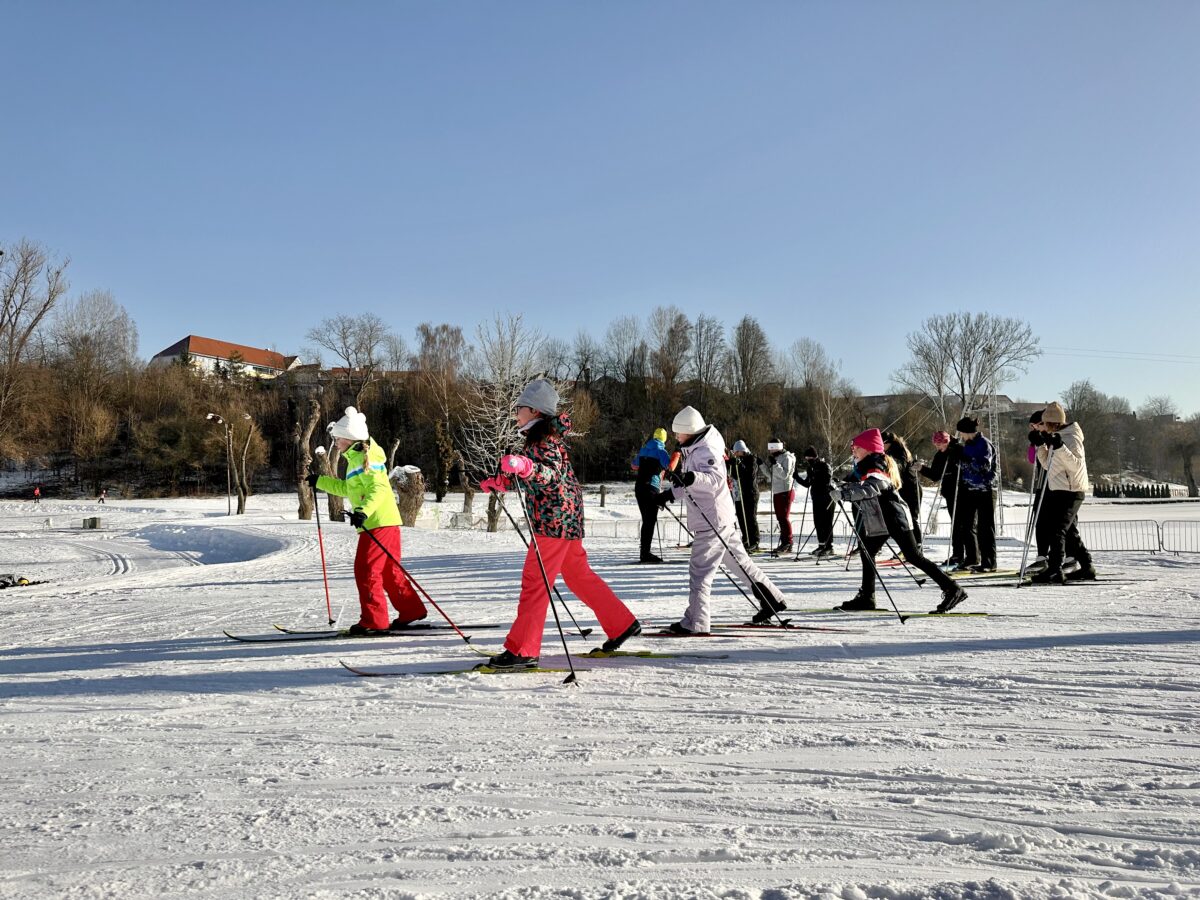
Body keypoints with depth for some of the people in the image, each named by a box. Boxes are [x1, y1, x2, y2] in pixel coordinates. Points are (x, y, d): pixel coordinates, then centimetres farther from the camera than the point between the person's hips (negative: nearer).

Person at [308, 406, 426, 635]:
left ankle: (374, 621, -3)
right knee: (389, 572, 14)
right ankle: (411, 611, 20)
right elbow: (347, 489, 36)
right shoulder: (356, 458, 22)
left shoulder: (363, 457, -10)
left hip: (379, 523, -10)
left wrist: (363, 511, -36)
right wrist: (319, 481, 39)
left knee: (366, 570, -7)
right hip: (386, 522, 10)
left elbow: (377, 487, -23)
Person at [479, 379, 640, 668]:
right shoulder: (538, 438, 17)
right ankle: (623, 625, 25)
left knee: (535, 580, -9)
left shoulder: (547, 439, -13)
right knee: (578, 575, 17)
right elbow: (531, 478, 26)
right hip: (565, 518, 11)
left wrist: (525, 466, -47)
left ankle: (523, 650, -6)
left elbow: (553, 473, -30)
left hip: (555, 518, -11)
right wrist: (500, 482, 17)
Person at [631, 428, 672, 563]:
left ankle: (645, 552, 17)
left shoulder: (644, 449, 15)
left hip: (639, 486, 7)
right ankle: (646, 553, -12)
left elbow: (635, 465, 28)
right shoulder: (660, 450, -6)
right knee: (651, 520, -7)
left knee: (646, 520, 14)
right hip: (651, 488, -7)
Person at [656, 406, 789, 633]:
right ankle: (772, 599, 26)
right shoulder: (694, 450, 15)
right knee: (740, 561, 18)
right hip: (721, 520, 10)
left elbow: (715, 478, -35)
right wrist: (670, 493, 20)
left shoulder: (706, 451, -16)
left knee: (700, 570, -8)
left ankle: (695, 622, -5)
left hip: (712, 522, -10)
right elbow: (691, 486, 27)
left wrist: (691, 478, -50)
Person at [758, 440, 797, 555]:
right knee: (780, 518, 10)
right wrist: (762, 464, 11)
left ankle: (787, 543, -9)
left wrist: (775, 464, -23)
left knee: (784, 517, -11)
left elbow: (784, 475, -19)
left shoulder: (787, 458, -9)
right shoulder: (776, 458, 18)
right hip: (777, 492, 9)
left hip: (785, 492, -9)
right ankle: (785, 545, 15)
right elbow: (770, 476, 18)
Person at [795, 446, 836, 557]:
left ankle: (829, 547, -2)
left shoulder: (824, 466, -11)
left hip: (826, 498, -7)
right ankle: (821, 545, 18)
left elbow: (827, 482, -18)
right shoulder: (810, 468, 11)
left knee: (826, 523, -5)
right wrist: (797, 477, 3)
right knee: (818, 523, 9)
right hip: (816, 498, 7)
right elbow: (807, 484, 15)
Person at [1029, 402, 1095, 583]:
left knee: (1055, 530, -15)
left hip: (1069, 492, -10)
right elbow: (1048, 465, 21)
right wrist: (1040, 445, 13)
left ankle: (1054, 571, -17)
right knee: (1069, 531, 16)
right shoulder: (1057, 437, 16)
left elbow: (1076, 465, -23)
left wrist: (1059, 446, -31)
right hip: (1058, 490, 10)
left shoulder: (1071, 437, -12)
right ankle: (1086, 568, 25)